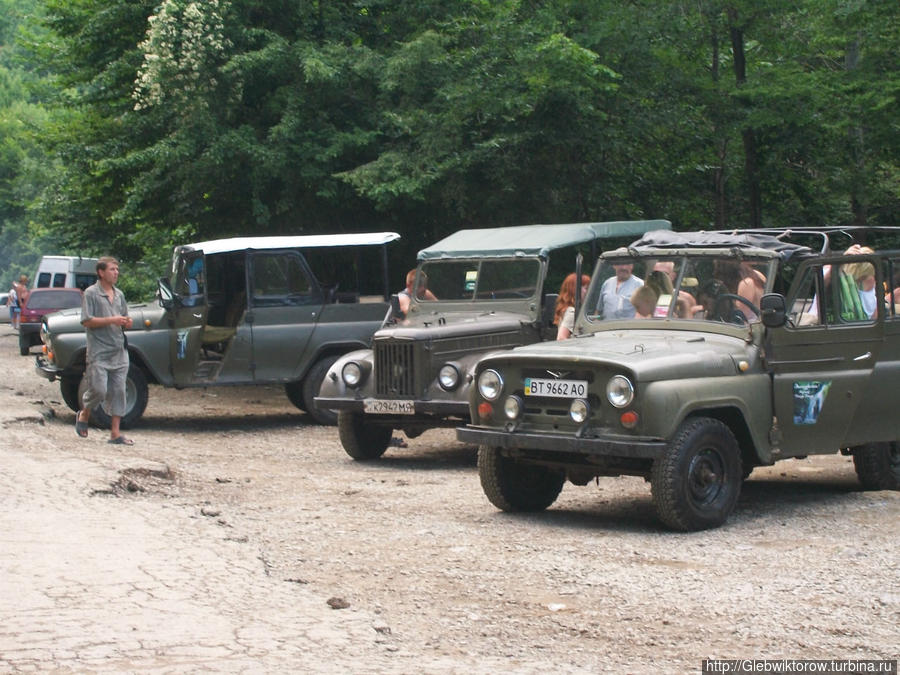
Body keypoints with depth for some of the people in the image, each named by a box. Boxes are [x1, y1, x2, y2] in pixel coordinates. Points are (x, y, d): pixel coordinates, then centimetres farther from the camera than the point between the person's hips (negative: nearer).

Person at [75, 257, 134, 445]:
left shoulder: (119, 295, 15)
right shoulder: (91, 293, -4)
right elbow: (87, 321, -11)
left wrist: (126, 323, -2)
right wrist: (111, 320, -18)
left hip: (119, 351, 6)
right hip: (99, 353, -6)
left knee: (118, 391, 2)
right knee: (99, 390, -8)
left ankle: (115, 433, 5)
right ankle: (84, 414, 21)